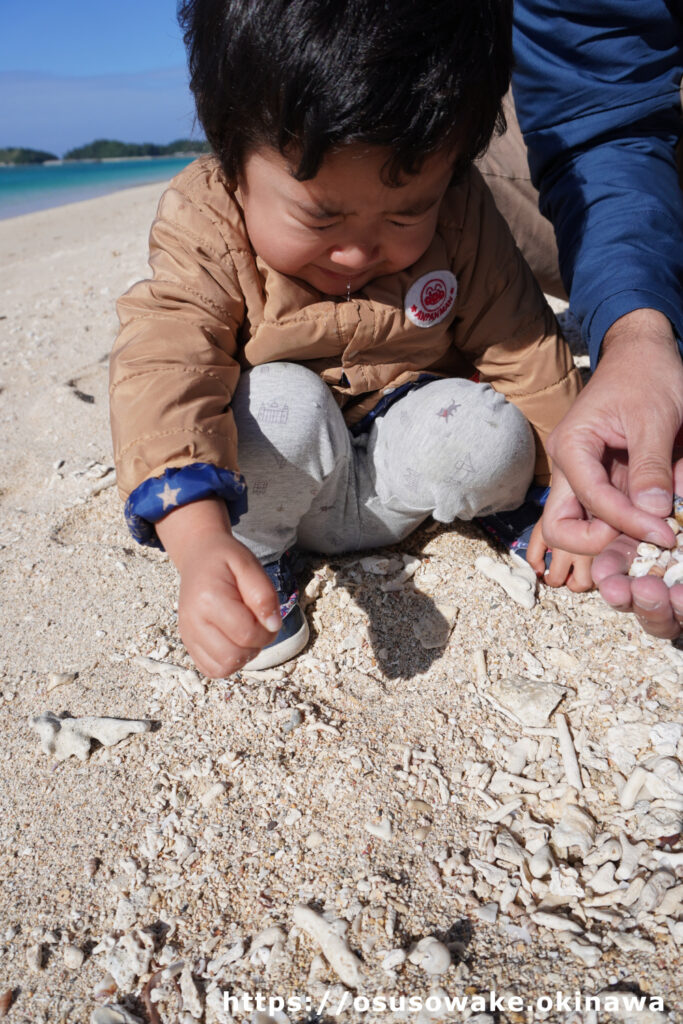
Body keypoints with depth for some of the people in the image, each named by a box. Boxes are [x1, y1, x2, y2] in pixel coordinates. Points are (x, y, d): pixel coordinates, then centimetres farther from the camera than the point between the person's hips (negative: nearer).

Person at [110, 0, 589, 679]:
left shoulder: (459, 217, -13)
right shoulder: (203, 227, -21)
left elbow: (523, 346, -5)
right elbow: (162, 370, -35)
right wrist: (202, 542, -51)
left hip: (396, 468, 2)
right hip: (281, 478, -1)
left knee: (493, 434, -27)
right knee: (283, 401, -33)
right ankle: (257, 551, -6)